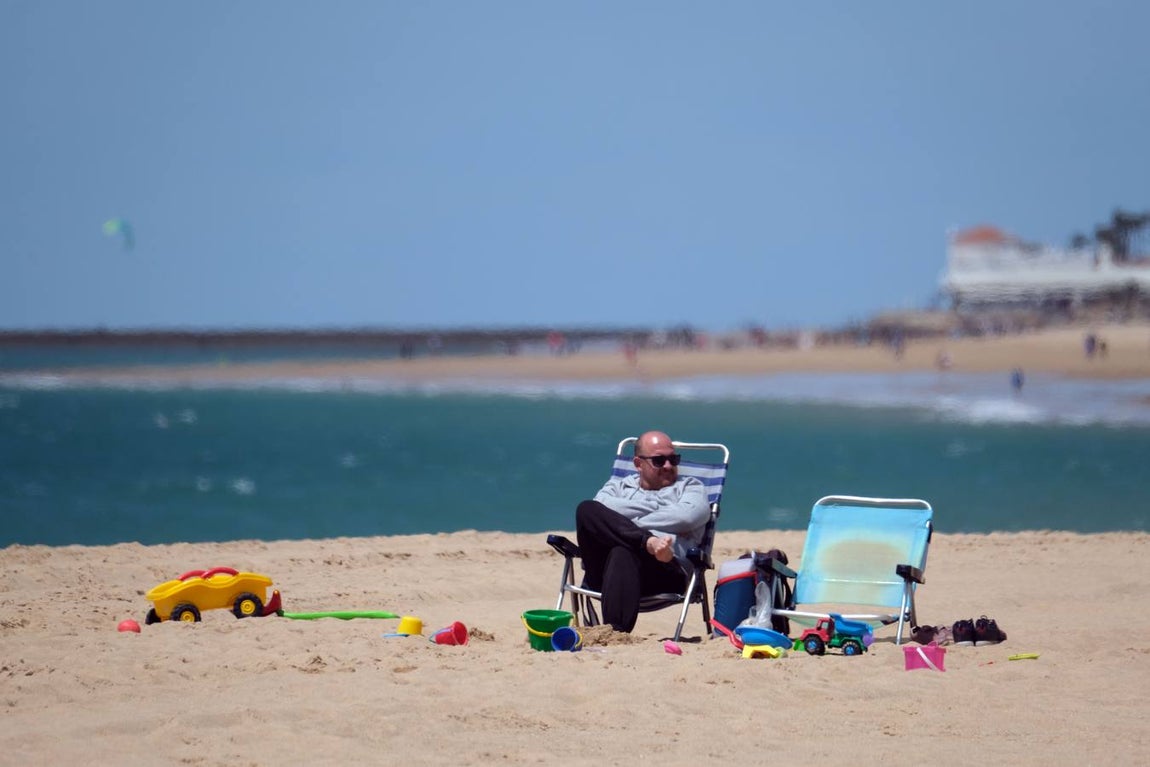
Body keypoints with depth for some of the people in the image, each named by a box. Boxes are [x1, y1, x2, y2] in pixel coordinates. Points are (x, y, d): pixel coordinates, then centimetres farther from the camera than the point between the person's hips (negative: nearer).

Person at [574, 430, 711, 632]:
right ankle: (649, 543, -37)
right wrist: (646, 540, -1)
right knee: (586, 509, -21)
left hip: (665, 568, -3)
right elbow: (600, 508, 7)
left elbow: (687, 516, 0)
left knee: (622, 553, -39)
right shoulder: (618, 486, 32)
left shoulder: (690, 487, 26)